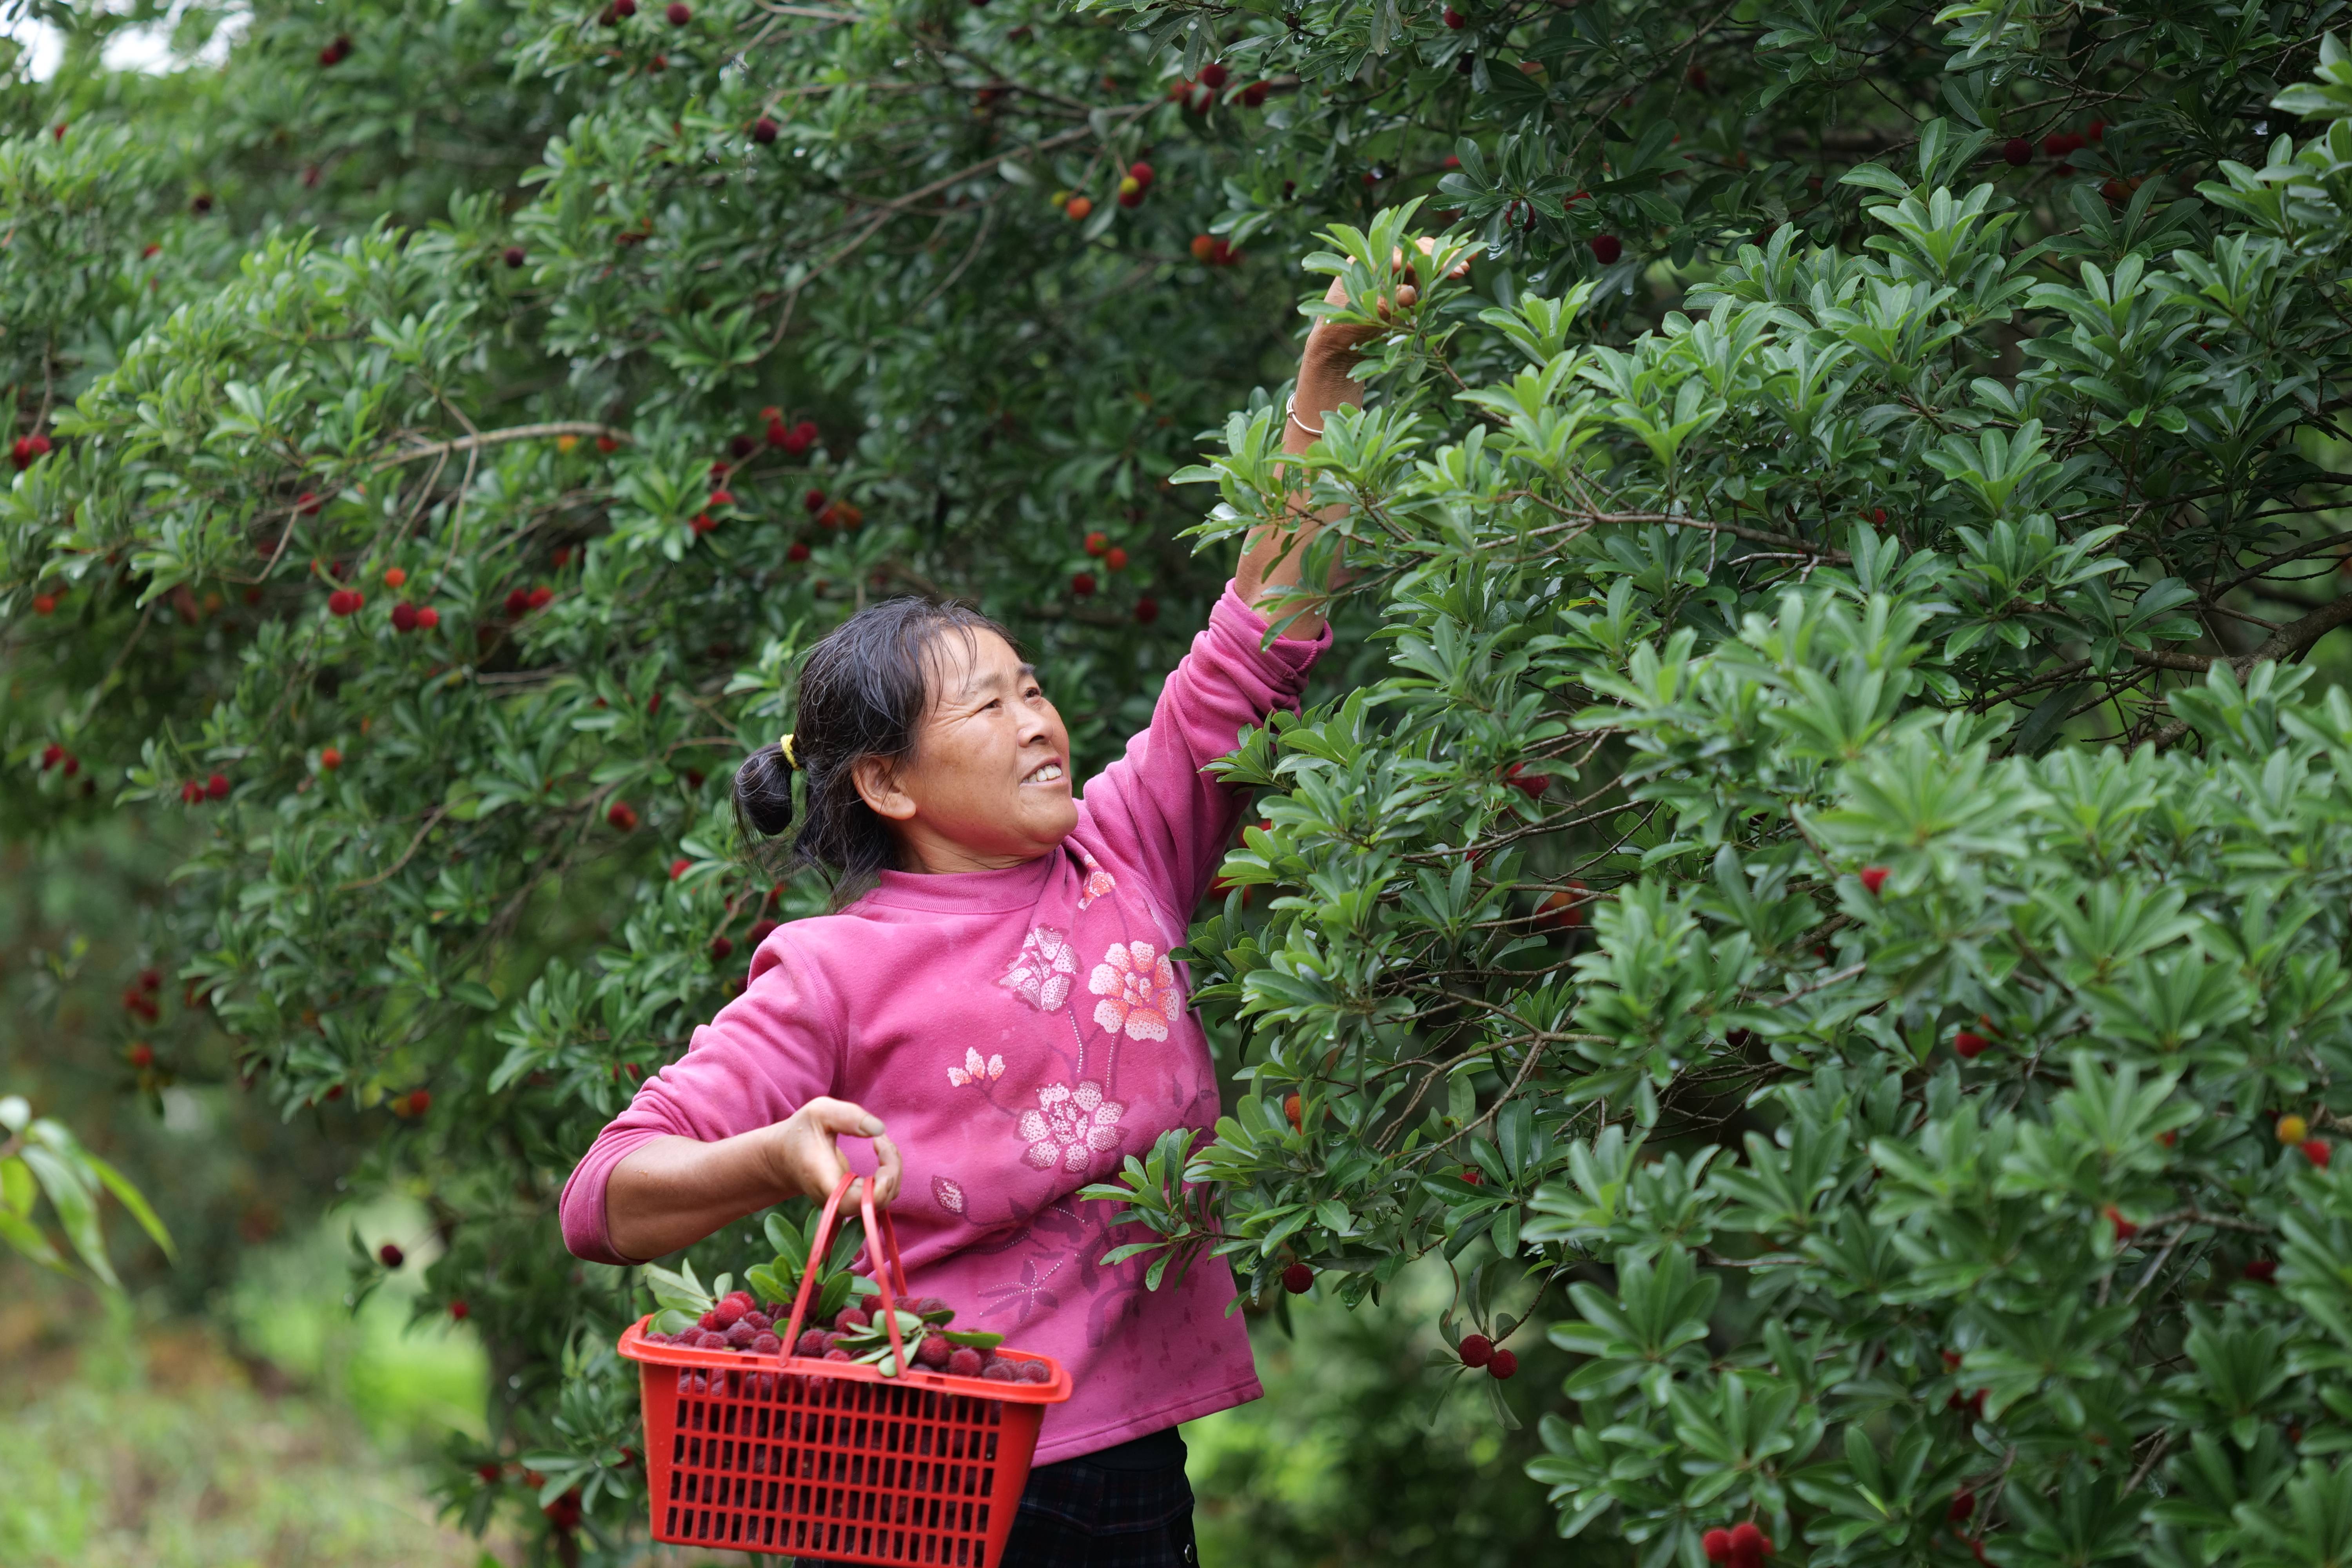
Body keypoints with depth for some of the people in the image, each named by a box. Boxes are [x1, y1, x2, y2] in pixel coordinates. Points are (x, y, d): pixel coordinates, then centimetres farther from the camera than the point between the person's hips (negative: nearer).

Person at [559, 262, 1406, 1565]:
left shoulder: (1116, 859, 7)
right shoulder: (835, 972, -7)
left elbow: (1253, 649, 8)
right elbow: (605, 1201, -9)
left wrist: (1325, 383, 3)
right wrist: (777, 1157, -28)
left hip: (1132, 1462, 5)